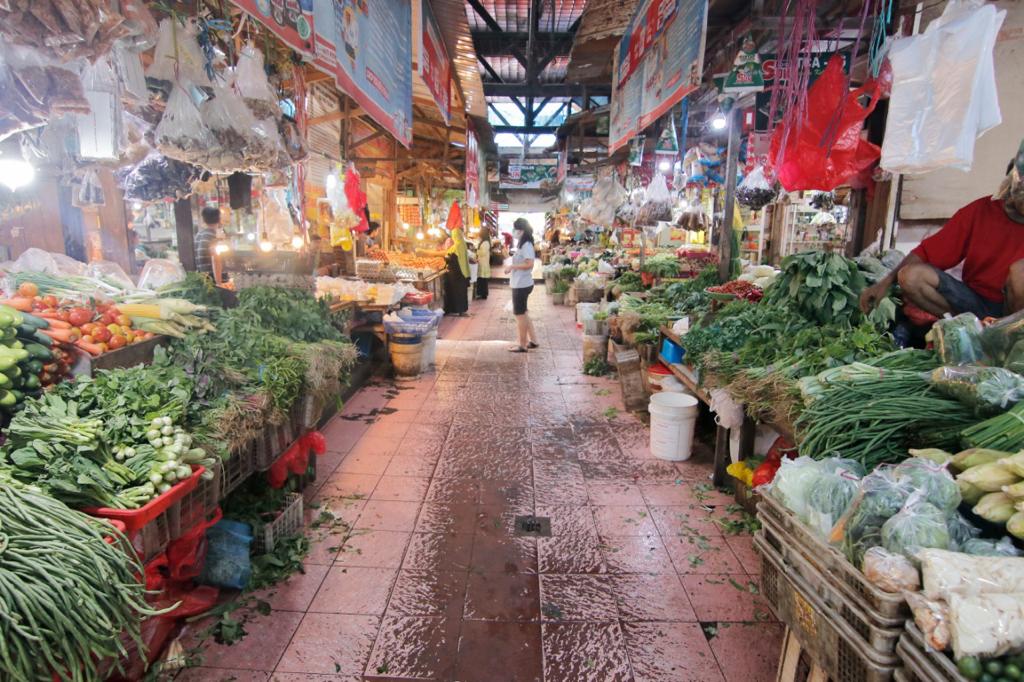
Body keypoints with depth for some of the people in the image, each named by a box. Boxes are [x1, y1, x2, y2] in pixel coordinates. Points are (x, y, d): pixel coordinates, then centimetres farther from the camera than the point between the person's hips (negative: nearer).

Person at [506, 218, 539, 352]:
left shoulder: (526, 245, -16)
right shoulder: (522, 244, 14)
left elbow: (529, 264, -26)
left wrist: (512, 266, -20)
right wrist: (512, 268, 6)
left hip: (522, 285, -10)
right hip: (519, 284, 10)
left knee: (520, 315, 0)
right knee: (523, 313, 17)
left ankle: (522, 345, 11)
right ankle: (533, 341, 24)